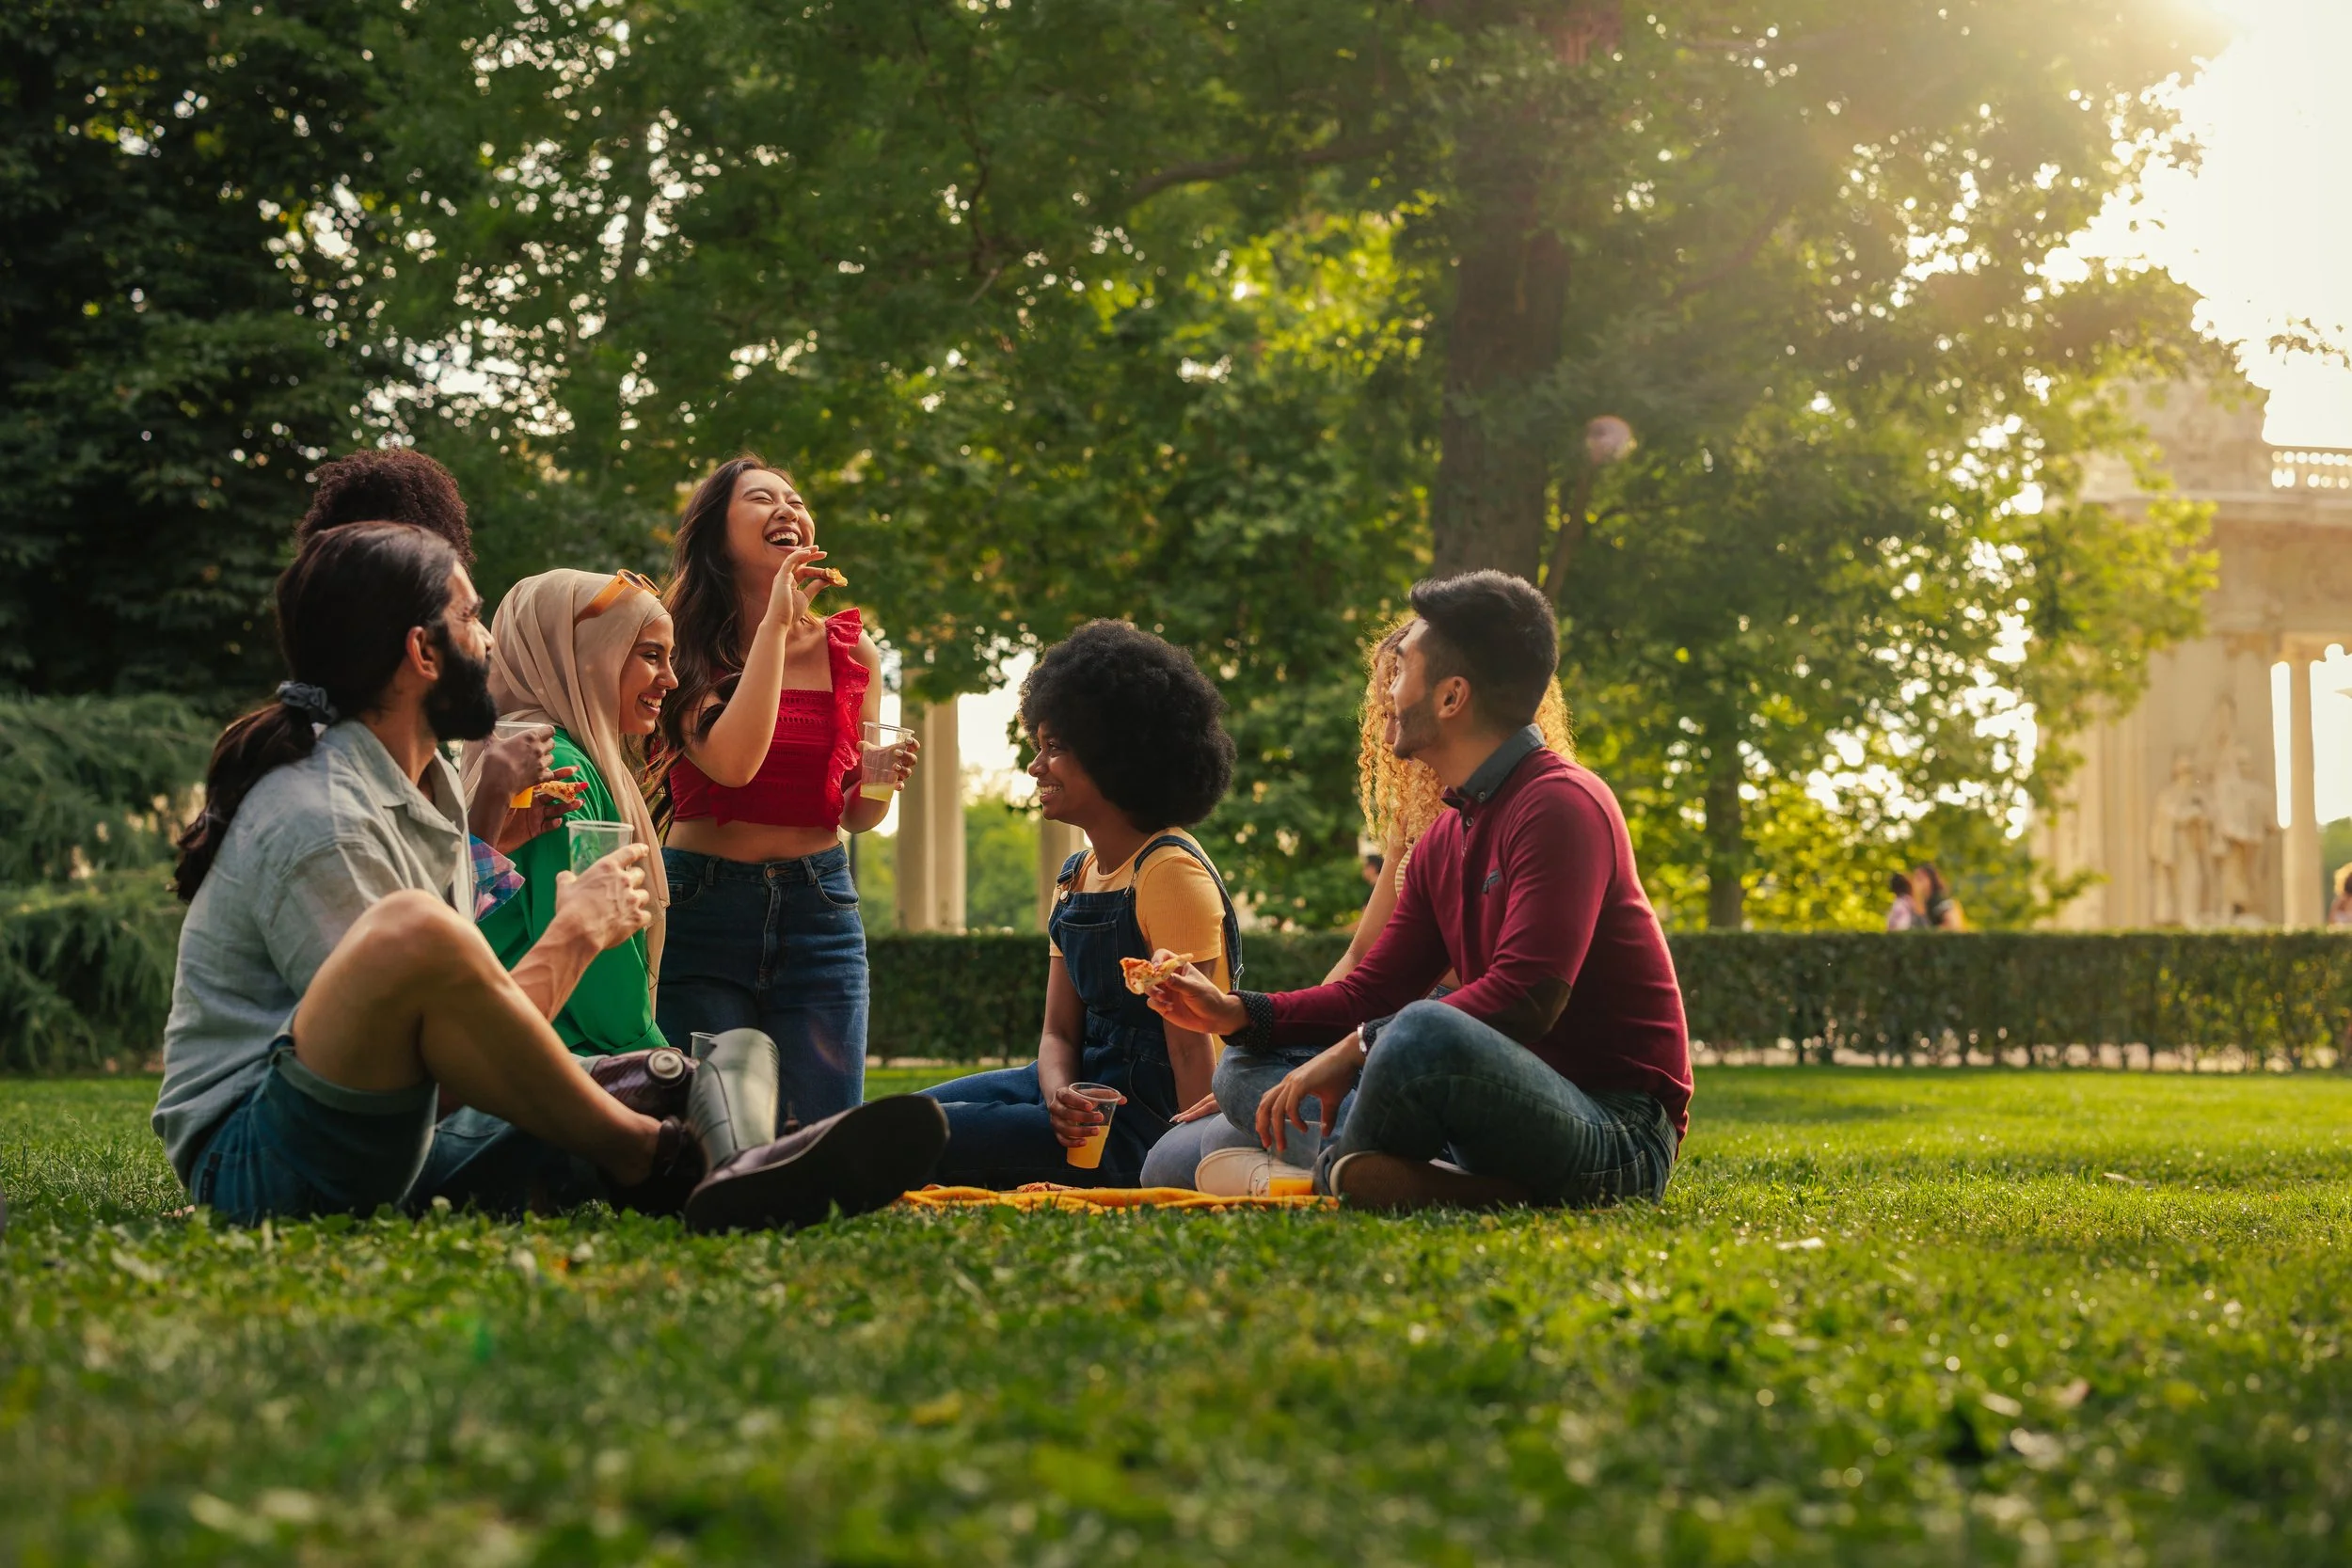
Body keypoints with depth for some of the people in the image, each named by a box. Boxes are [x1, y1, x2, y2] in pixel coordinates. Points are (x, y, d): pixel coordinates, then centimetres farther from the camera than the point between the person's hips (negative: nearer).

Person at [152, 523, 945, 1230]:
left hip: (396, 1150, 9)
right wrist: (578, 933, -7)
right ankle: (652, 1153, -22)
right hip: (251, 1161, -9)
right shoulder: (317, 822, -15)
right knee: (412, 929, -36)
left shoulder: (431, 787, 16)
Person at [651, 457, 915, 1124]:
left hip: (818, 909, 3)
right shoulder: (685, 646, -4)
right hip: (703, 911, -3)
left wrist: (885, 777, -8)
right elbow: (731, 761, -23)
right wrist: (774, 622, -16)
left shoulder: (851, 651, 7)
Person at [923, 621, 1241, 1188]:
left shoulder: (1169, 871, -14)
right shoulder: (1075, 877, 14)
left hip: (1144, 1123, -9)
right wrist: (1060, 1095, -12)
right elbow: (1059, 1032, 11)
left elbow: (1191, 1045, -19)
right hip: (1087, 1091, 9)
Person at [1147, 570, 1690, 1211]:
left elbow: (1524, 998, -25)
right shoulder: (1444, 840, 16)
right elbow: (1373, 991, 16)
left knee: (1426, 1033, -38)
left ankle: (1341, 1169, -8)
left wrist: (1354, 1049, -23)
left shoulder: (1563, 804, -14)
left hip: (1618, 1135, -10)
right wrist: (1237, 1013, 4)